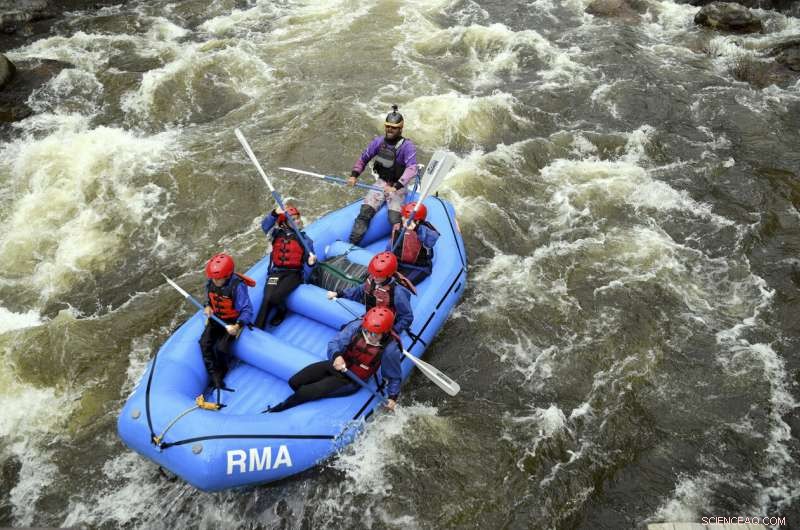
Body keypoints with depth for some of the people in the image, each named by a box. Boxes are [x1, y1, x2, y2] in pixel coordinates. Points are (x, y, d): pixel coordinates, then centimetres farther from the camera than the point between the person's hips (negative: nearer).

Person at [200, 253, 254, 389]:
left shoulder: (237, 286, -28)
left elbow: (247, 310, -26)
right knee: (204, 343, -14)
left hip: (233, 321, -6)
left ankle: (221, 372, 8)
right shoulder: (210, 283, -9)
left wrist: (237, 326, -40)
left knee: (221, 347, -22)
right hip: (216, 318, 6)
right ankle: (215, 377, -8)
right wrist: (207, 306, -9)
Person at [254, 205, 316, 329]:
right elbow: (265, 225, -11)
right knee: (267, 299, -21)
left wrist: (310, 262, -24)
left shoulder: (305, 239, 5)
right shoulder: (278, 234, 9)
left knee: (275, 297, -24)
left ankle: (281, 311, 10)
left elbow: (308, 260, 1)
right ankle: (257, 328, -11)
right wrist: (274, 214, -29)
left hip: (294, 274, -2)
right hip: (276, 272, 2)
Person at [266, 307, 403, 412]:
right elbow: (334, 342, -20)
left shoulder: (390, 349, -25)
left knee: (304, 392, -13)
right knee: (294, 382, 4)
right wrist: (336, 356, -40)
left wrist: (393, 397, -17)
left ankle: (278, 409, 14)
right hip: (336, 365, 4)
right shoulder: (357, 326, -21)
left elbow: (394, 377, -9)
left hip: (349, 381, -4)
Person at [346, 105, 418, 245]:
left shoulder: (407, 145, -15)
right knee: (365, 212, -14)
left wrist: (396, 186, -38)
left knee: (395, 219, -23)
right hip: (381, 182, 4)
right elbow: (364, 158, 13)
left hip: (398, 186, -4)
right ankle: (352, 244, -13)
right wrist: (354, 175, 0)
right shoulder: (379, 141, 1)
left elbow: (411, 168, -28)